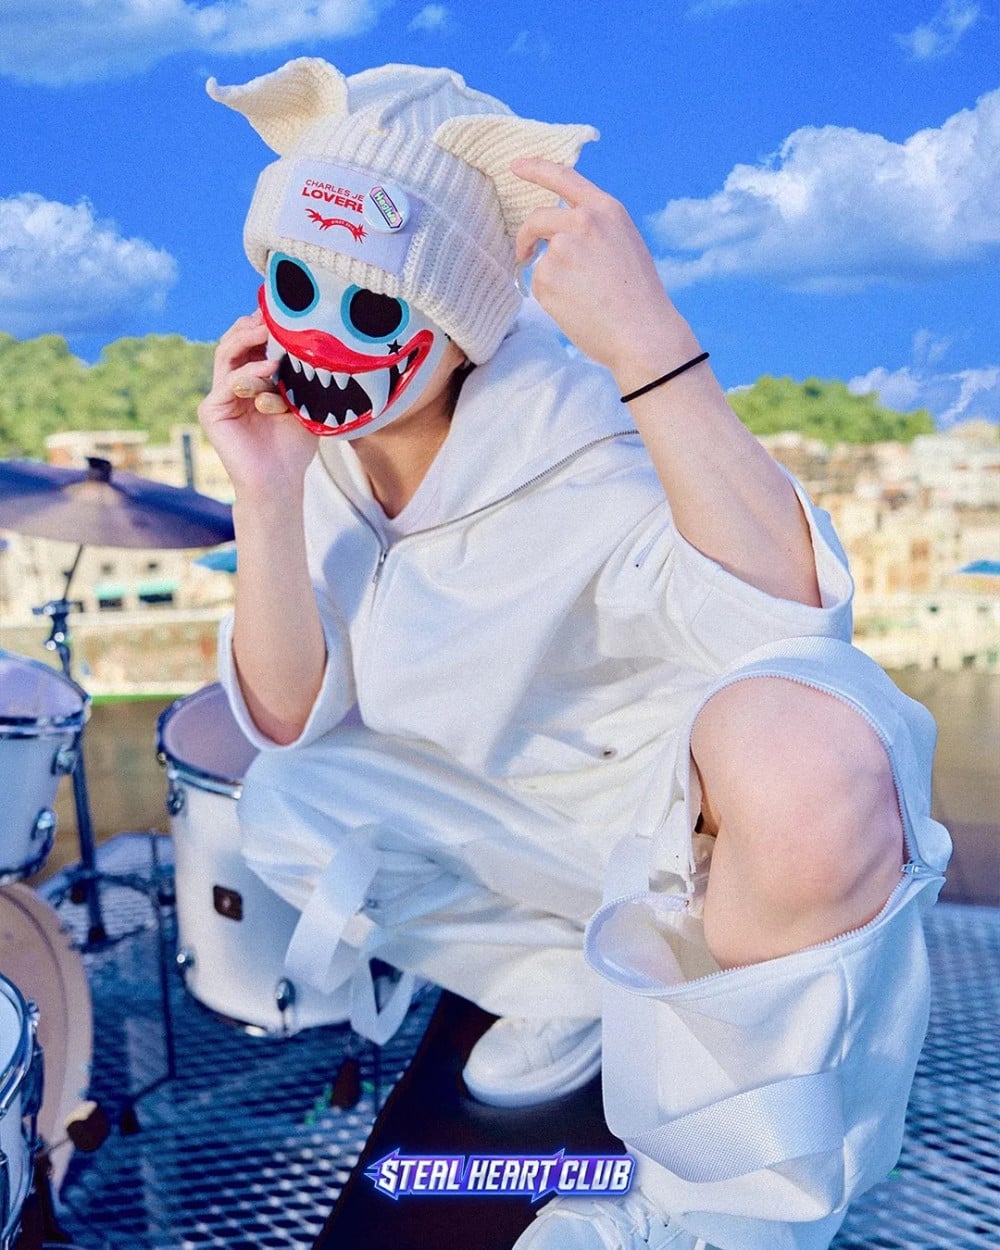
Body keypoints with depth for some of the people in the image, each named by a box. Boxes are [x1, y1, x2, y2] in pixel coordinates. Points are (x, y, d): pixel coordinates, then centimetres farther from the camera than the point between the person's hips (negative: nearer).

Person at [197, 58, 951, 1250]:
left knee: (803, 761, -39)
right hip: (525, 791, 7)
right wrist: (268, 501, -23)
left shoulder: (567, 434, -26)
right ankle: (582, 989, 11)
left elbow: (790, 612, -41)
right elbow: (293, 722, -9)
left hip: (697, 789, -6)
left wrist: (649, 339, -45)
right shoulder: (326, 443, -8)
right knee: (282, 809, -3)